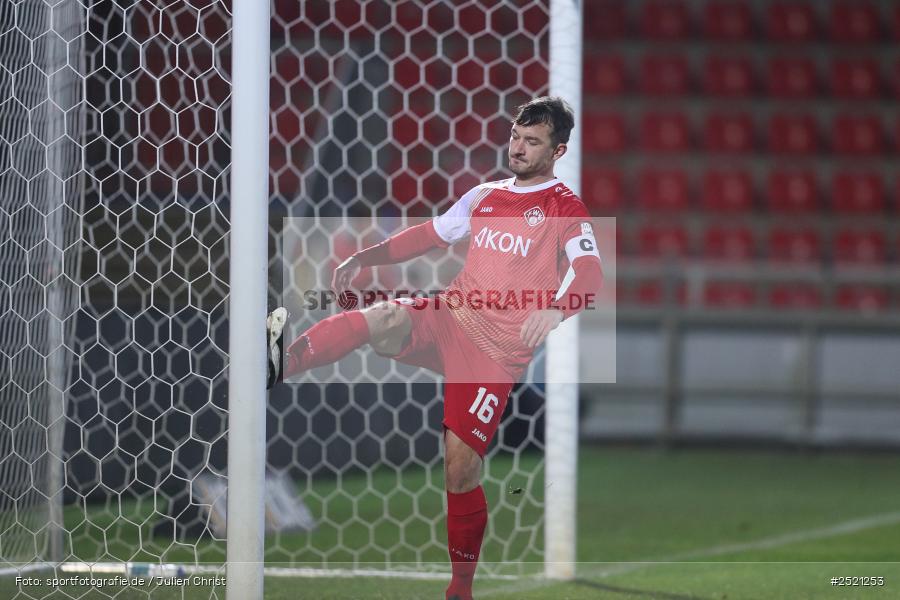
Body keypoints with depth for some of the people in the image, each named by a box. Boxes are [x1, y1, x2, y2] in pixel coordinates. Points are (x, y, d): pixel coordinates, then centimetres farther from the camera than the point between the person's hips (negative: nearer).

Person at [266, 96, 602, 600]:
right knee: (385, 321, -30)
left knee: (461, 468, -9)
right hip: (449, 318, 4)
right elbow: (427, 236, 23)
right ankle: (278, 364, -51)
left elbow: (590, 275, -20)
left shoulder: (566, 208, -4)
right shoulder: (485, 197, 15)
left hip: (498, 351, -4)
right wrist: (364, 258, 8)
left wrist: (555, 309, -41)